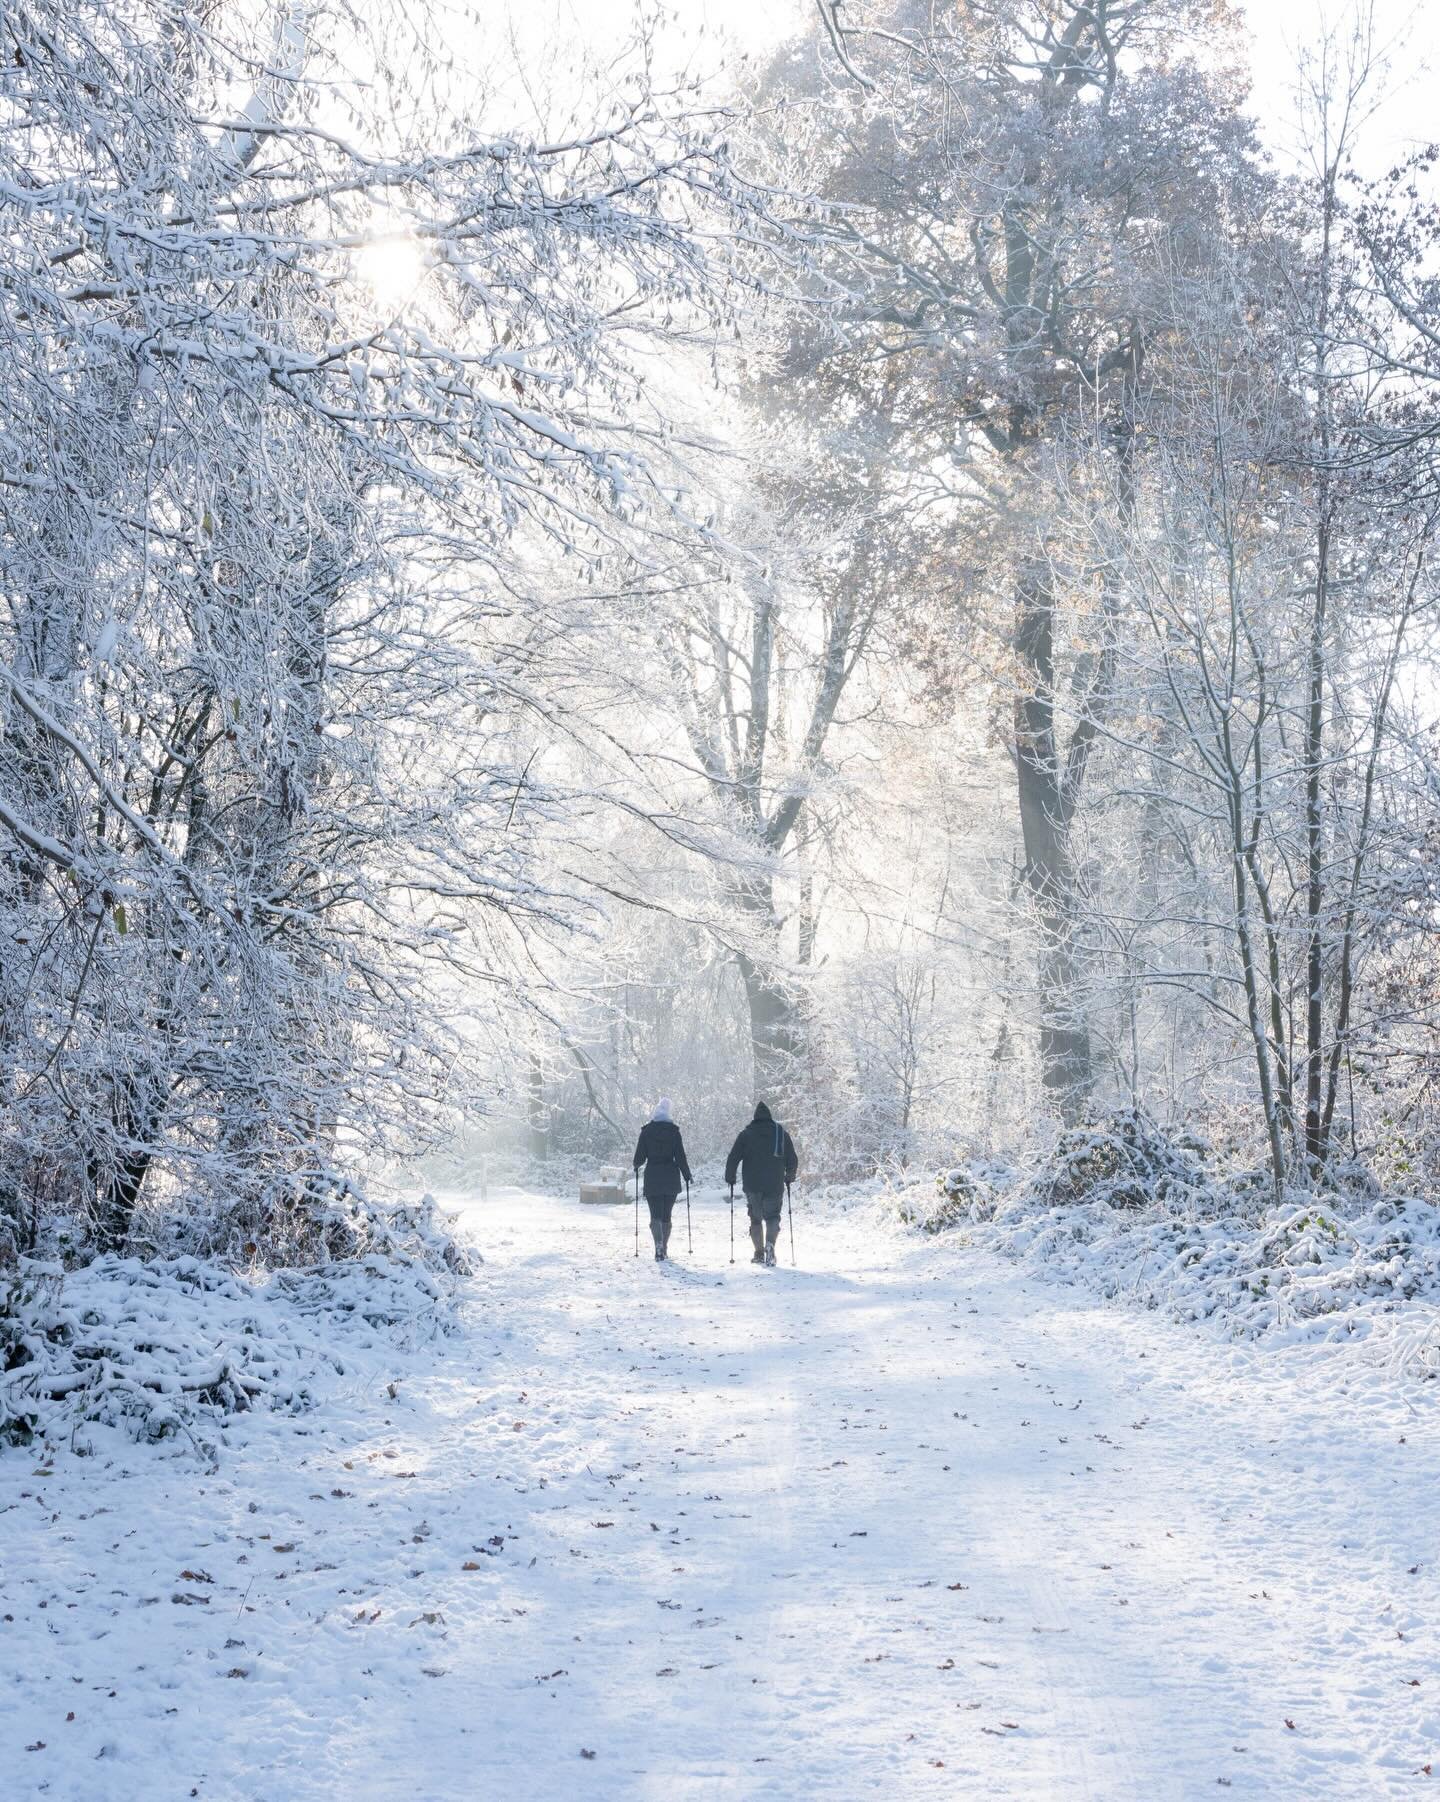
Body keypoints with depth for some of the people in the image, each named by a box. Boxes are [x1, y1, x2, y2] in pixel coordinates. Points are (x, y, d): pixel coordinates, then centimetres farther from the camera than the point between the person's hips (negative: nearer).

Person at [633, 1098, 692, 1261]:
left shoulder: (646, 1131, -3)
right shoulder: (674, 1131, -3)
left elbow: (640, 1157, -2)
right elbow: (680, 1156, -5)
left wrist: (636, 1166, 21)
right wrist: (687, 1176, 6)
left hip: (652, 1178, -1)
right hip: (671, 1179, 1)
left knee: (655, 1215, -3)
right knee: (667, 1215, 14)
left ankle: (659, 1246, -25)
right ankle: (664, 1250, 20)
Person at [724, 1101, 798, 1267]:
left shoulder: (746, 1134, 0)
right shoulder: (781, 1133, 5)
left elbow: (733, 1158, -2)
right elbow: (793, 1160, 8)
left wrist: (730, 1178, 11)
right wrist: (789, 1177, 24)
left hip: (752, 1186, 0)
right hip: (775, 1185, 0)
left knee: (756, 1219, 12)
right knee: (772, 1217, 9)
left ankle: (759, 1254, 9)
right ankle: (770, 1243, -18)